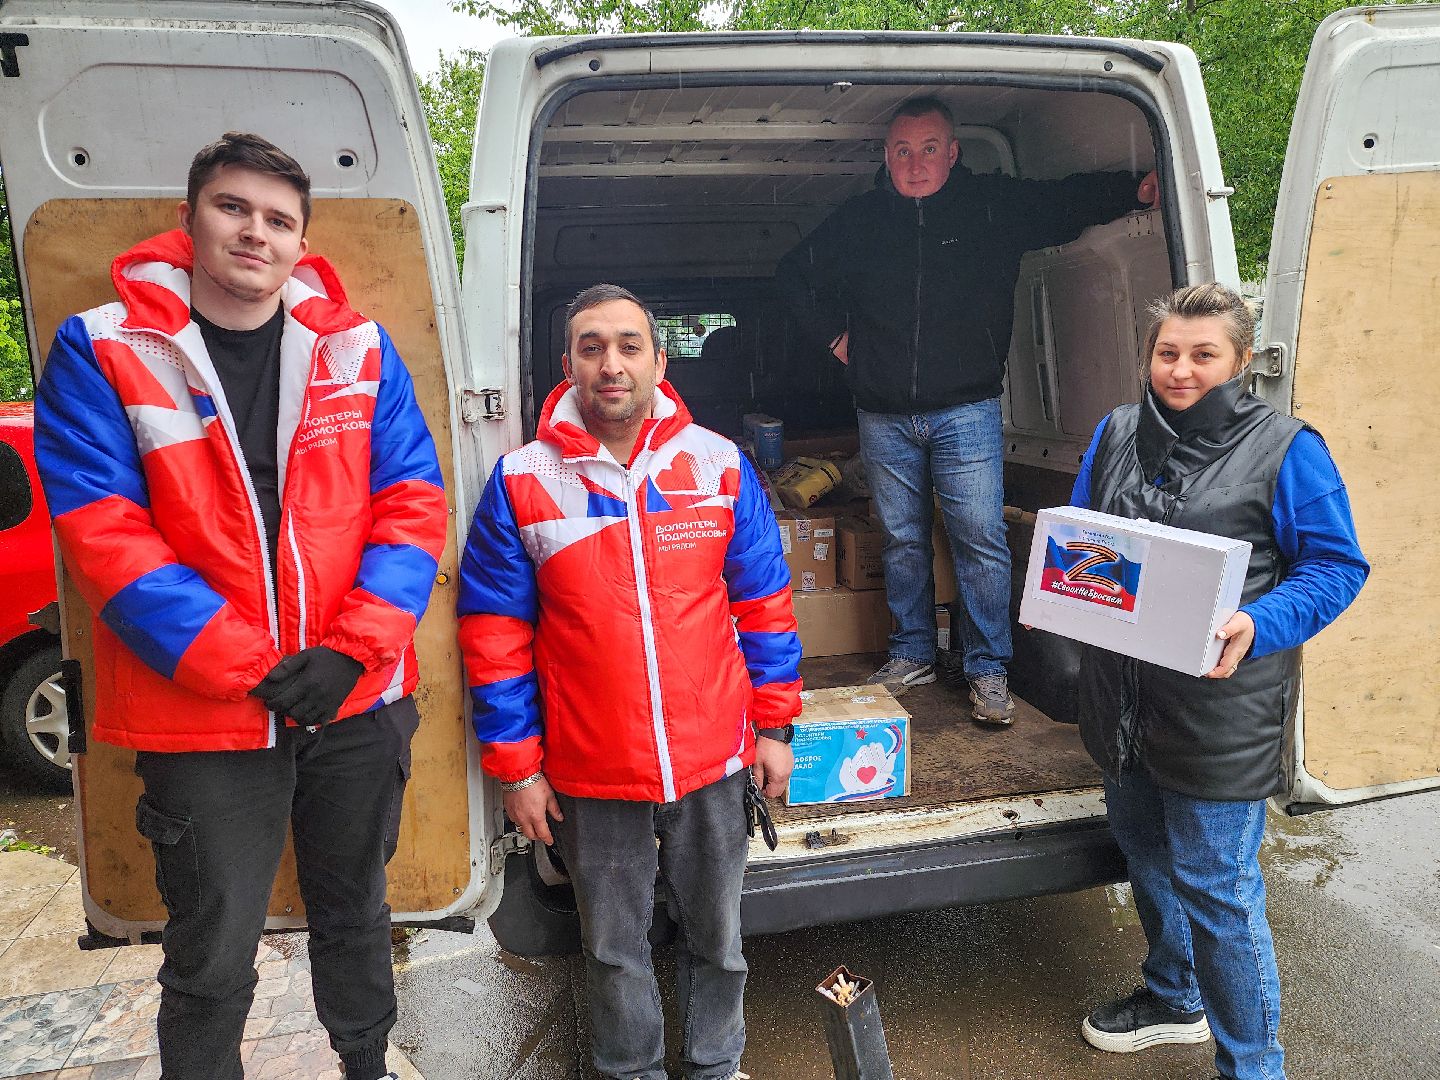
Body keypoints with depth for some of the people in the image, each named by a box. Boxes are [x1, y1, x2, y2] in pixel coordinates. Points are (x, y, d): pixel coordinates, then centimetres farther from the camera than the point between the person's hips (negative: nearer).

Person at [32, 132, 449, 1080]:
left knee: (356, 913, 22)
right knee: (211, 961, 11)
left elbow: (412, 505, -2)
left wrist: (350, 651, -14)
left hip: (358, 702, 3)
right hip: (201, 717, -2)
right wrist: (250, 668, -17)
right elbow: (103, 535, -11)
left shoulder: (357, 348, 1)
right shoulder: (102, 352, -5)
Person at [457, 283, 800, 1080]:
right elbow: (495, 638, -3)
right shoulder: (520, 482, -6)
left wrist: (774, 726, 4)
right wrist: (517, 770, -3)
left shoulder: (720, 465, -2)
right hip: (591, 774, -1)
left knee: (717, 934, 21)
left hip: (714, 760, 2)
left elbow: (764, 604, 4)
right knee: (615, 949, 18)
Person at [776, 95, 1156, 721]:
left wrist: (1141, 188, -3)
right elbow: (793, 276, 18)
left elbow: (1075, 201, 13)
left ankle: (987, 669, 9)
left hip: (966, 412, -2)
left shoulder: (997, 207, 2)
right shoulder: (858, 221, 5)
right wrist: (834, 337, 11)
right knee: (902, 541, 10)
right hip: (883, 417, 2)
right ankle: (912, 656, 25)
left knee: (981, 540, -4)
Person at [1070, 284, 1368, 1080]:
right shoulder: (1116, 433, 5)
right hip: (1121, 699, 6)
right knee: (1144, 851, 22)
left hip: (1219, 709, -6)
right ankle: (1174, 998, 47)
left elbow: (1337, 566, -8)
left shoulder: (1285, 449, -10)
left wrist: (1258, 626, -25)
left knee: (1213, 885, 0)